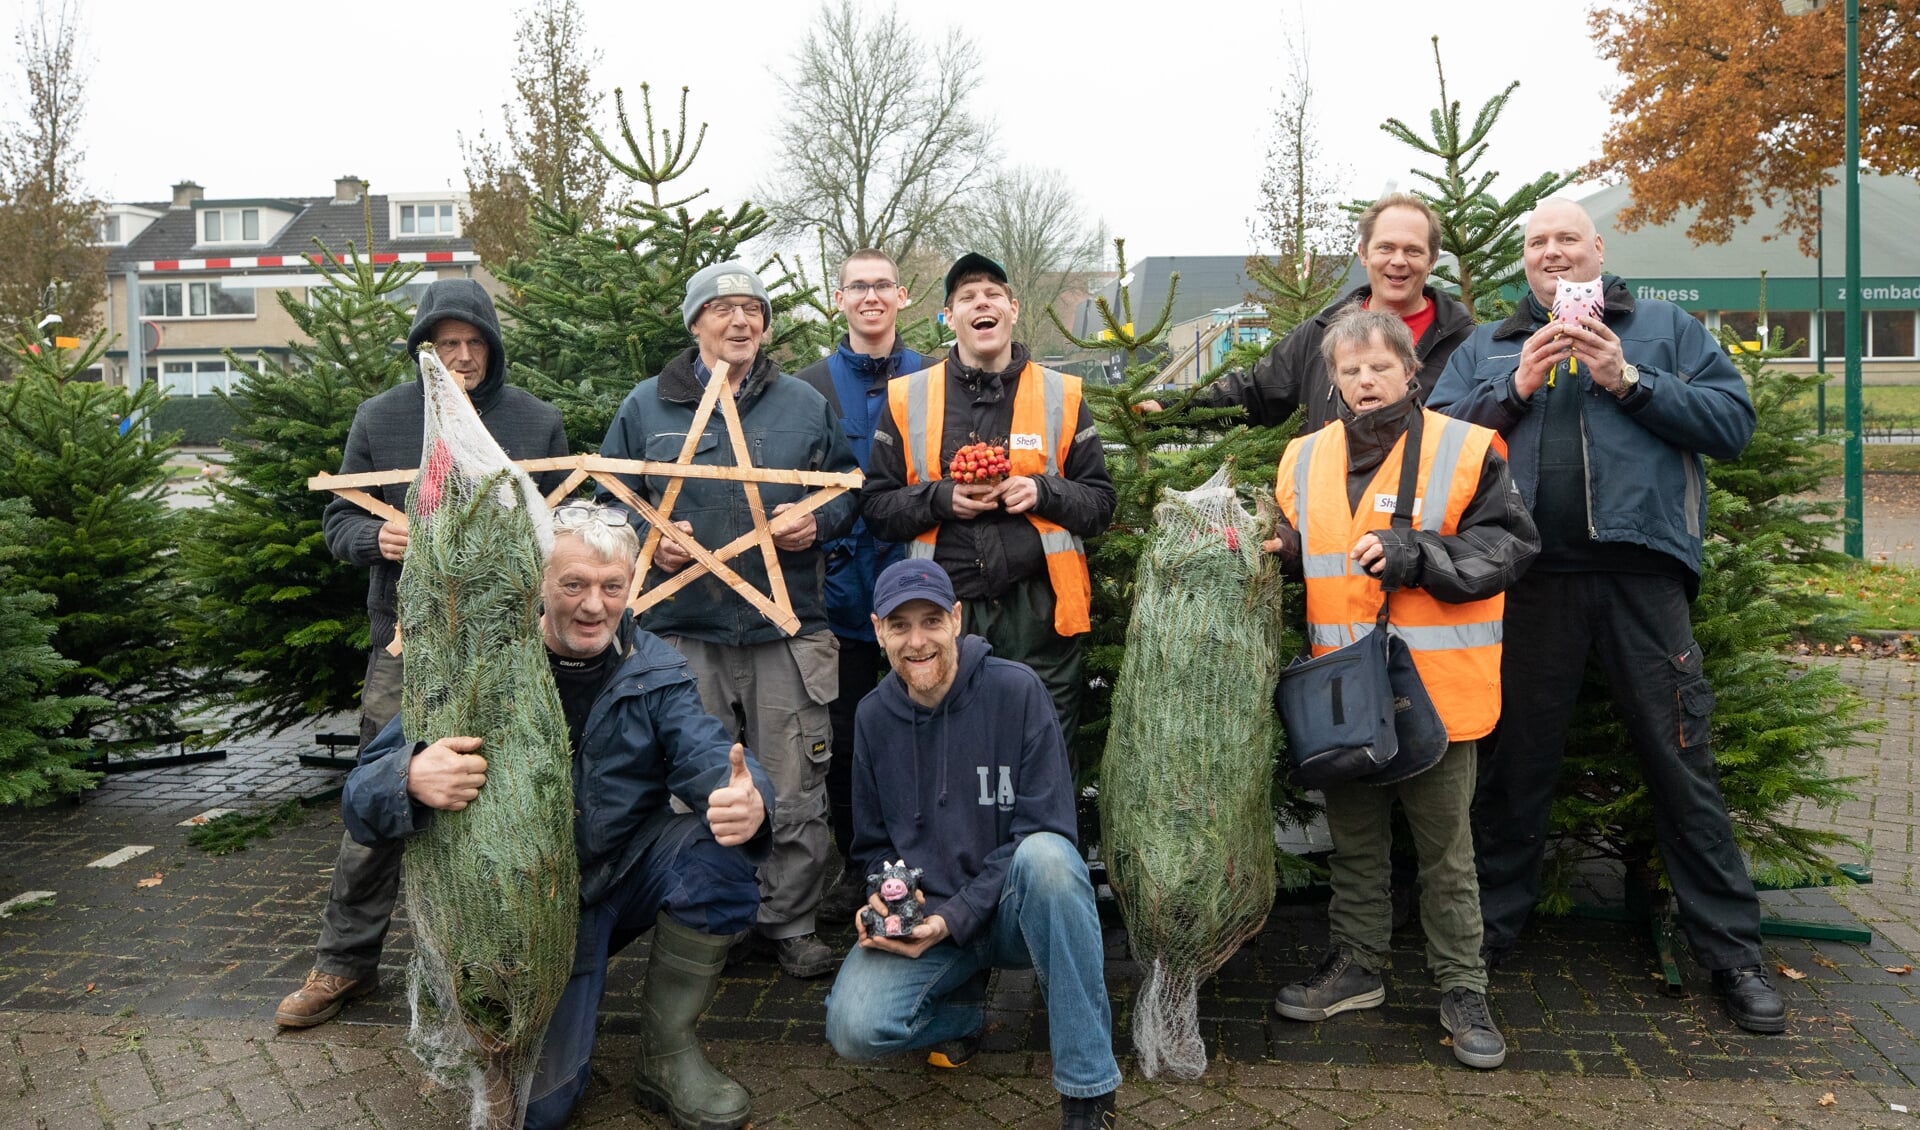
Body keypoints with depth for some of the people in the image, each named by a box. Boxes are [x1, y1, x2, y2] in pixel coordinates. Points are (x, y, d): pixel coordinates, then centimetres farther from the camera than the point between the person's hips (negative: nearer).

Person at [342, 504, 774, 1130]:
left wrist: (748, 798, -47)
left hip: (630, 870, 2)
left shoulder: (653, 667, -4)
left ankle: (667, 1054, -7)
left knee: (721, 842, -27)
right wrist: (413, 780, -44)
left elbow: (705, 751, -20)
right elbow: (362, 796, -17)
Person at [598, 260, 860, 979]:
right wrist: (648, 537, -6)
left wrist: (818, 520, -4)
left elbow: (851, 483, 16)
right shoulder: (646, 406, 7)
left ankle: (791, 925, 20)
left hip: (786, 631, 1)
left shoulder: (805, 405, 10)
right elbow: (607, 496, 12)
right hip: (684, 631, 0)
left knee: (794, 796, 4)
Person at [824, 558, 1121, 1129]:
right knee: (853, 1029, -24)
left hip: (1014, 910, -2)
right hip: (923, 917, 3)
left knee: (1045, 857, -37)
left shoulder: (1016, 690, -11)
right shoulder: (873, 716, 2)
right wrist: (887, 897, -10)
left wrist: (955, 918, -20)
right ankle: (963, 1003, 11)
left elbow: (1044, 830, -13)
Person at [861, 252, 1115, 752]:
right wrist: (941, 499, -12)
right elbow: (877, 506, 6)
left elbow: (1100, 503, 8)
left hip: (1039, 611, 0)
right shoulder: (907, 397, 6)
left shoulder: (1061, 394, 7)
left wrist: (1043, 493, -11)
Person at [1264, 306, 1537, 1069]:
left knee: (1446, 846, 8)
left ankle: (1462, 989, 21)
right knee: (1353, 840, 16)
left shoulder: (1464, 450, -5)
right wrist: (1275, 553, -1)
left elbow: (1506, 546, -9)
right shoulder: (1306, 460, 8)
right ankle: (1355, 967, 31)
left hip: (1437, 690, -4)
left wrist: (1414, 554, -20)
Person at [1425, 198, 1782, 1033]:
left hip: (1640, 575, -1)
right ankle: (1488, 930, 22)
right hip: (1530, 581, 1)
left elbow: (1733, 422, 1)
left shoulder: (1664, 327, 12)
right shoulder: (1485, 349, 16)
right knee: (1514, 762, 9)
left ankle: (1732, 952, 15)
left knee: (1682, 764, 4)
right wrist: (1515, 387, -8)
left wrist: (1630, 381, -8)